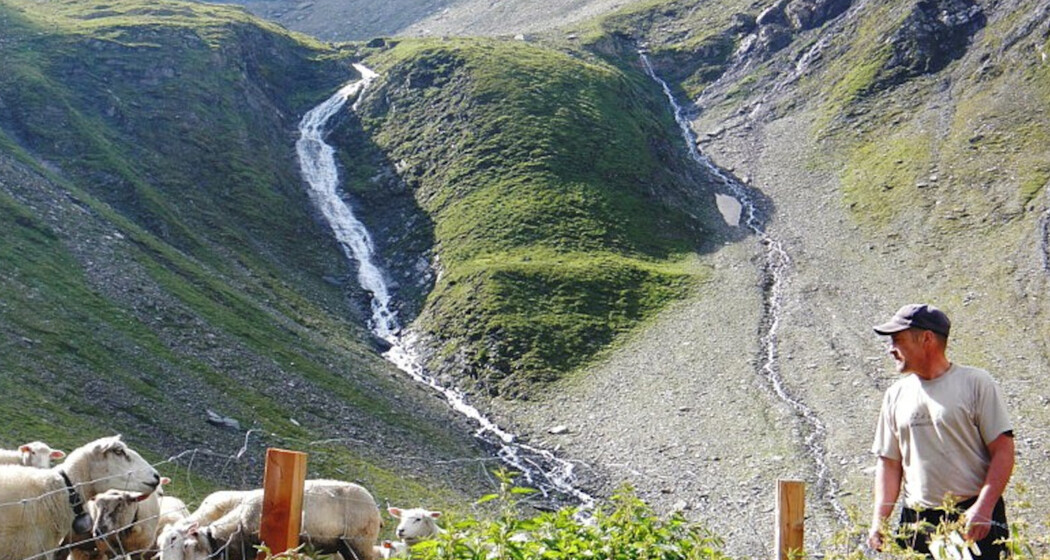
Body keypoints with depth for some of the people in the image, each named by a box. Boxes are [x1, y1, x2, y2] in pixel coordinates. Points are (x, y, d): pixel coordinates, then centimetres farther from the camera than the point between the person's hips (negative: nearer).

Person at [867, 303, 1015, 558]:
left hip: (976, 523, -4)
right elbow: (889, 462, 13)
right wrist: (879, 521, 1)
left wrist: (983, 508, -15)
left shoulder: (976, 382, -1)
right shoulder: (895, 395, 12)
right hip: (916, 524, 4)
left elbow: (1003, 450, -5)